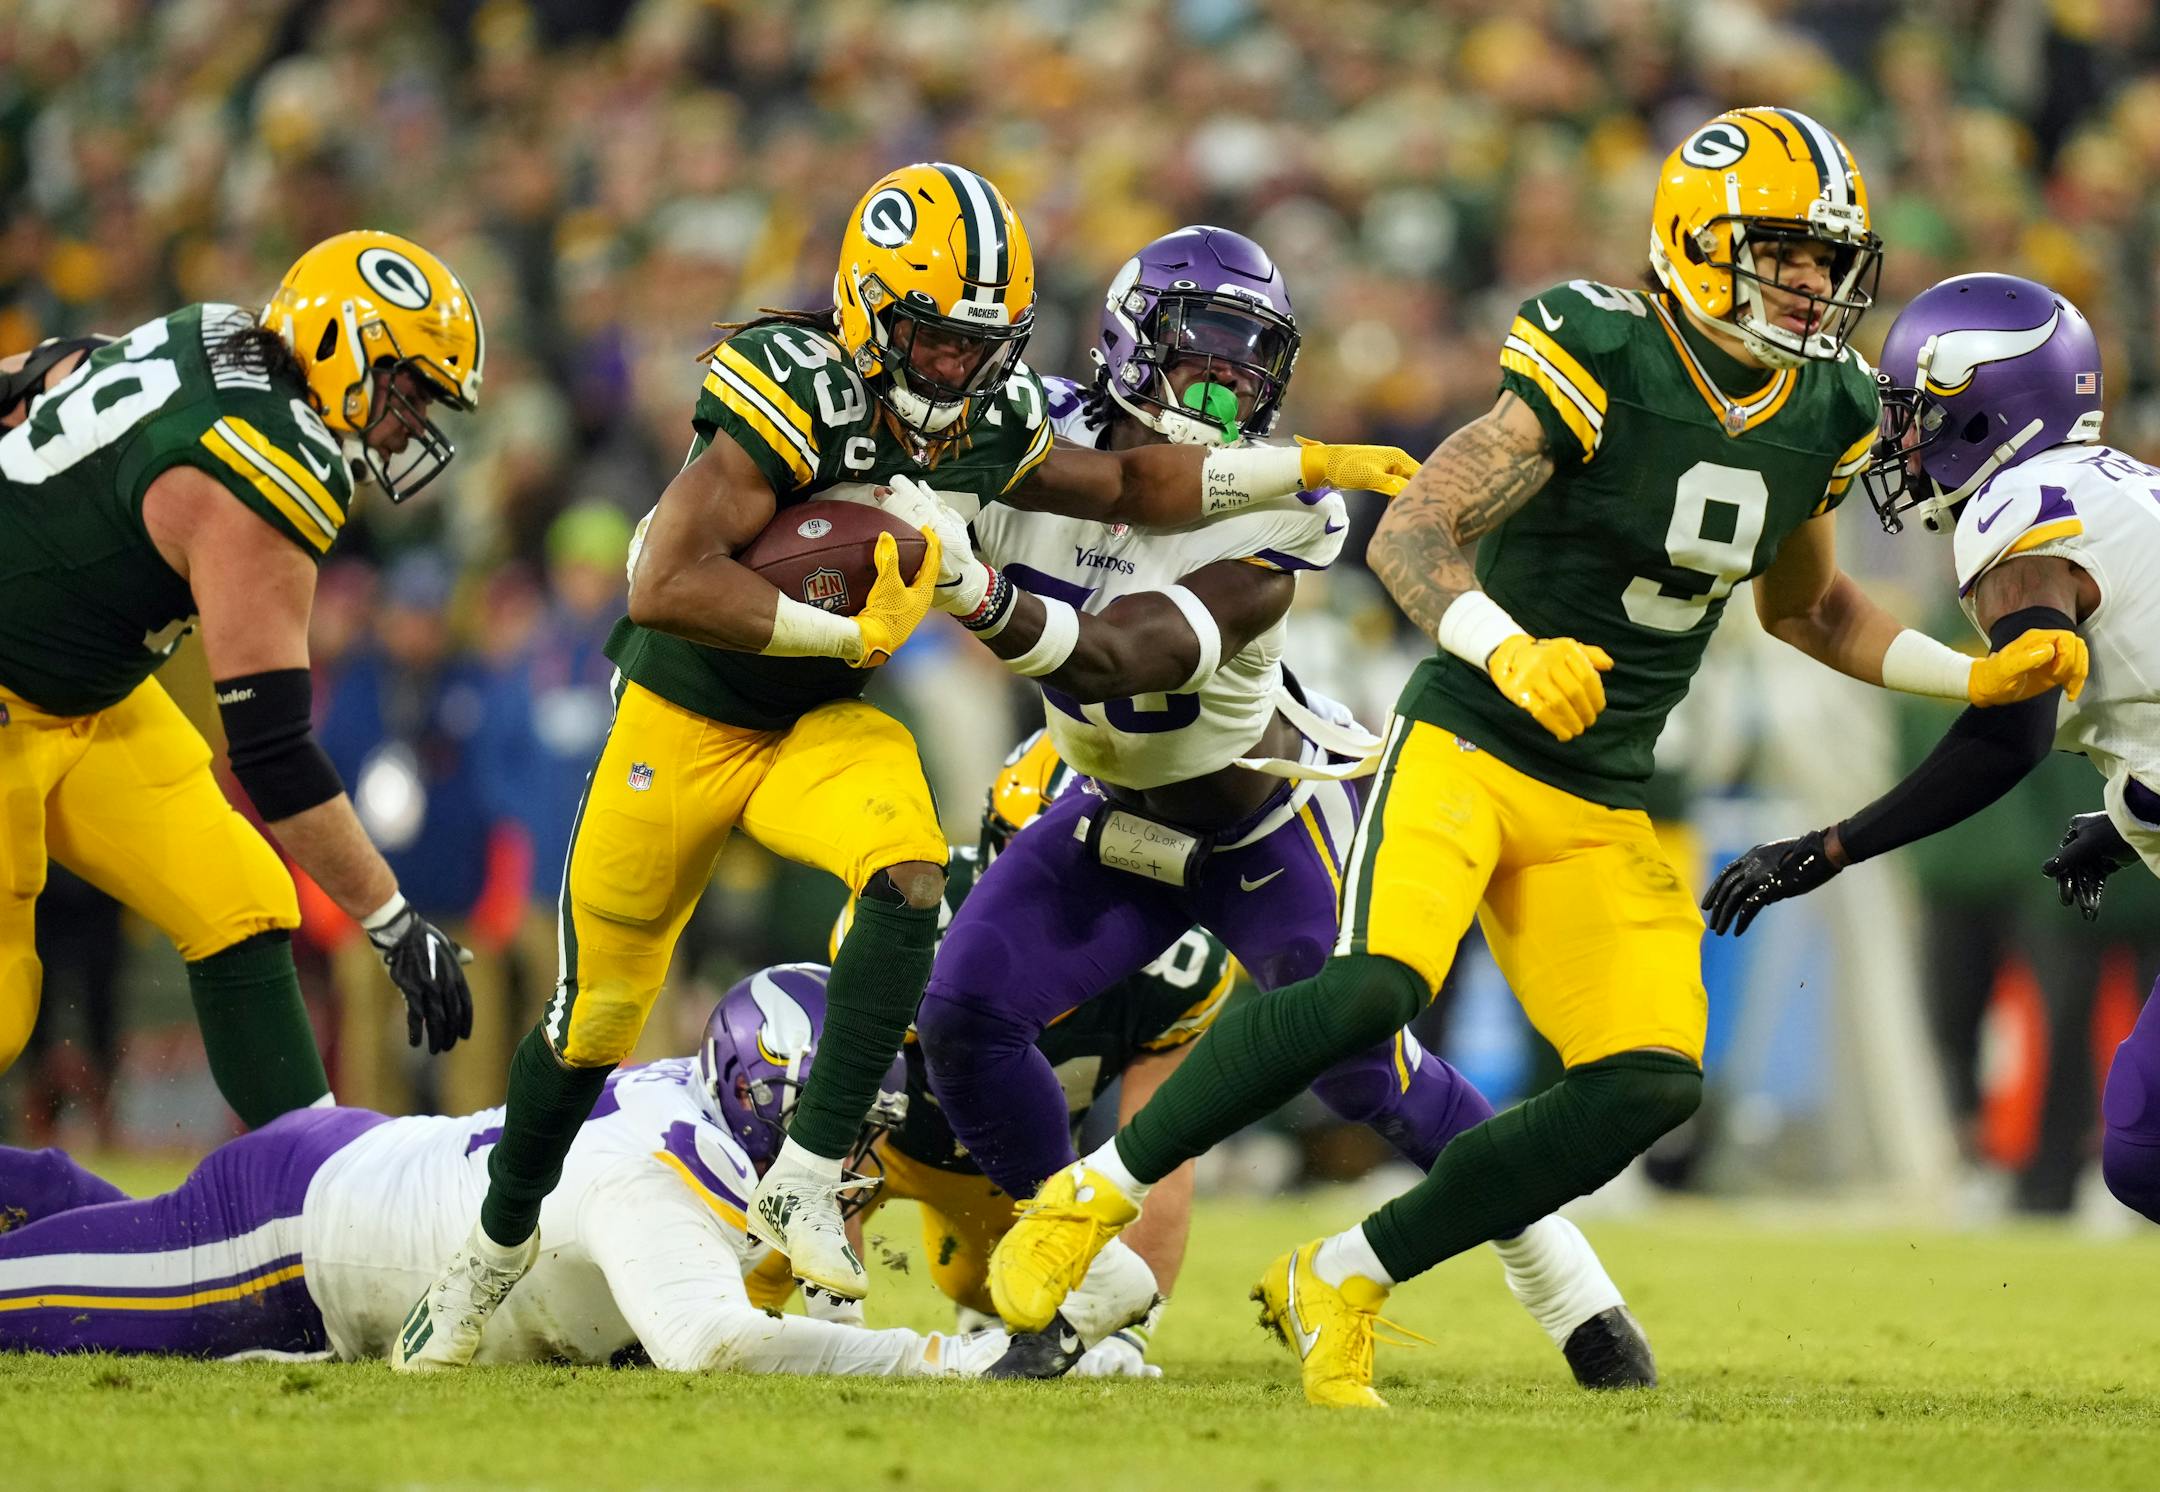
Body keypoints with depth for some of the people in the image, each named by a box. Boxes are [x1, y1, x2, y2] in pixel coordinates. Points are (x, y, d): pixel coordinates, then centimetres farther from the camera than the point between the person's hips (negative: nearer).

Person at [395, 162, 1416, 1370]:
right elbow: (667, 589, -36)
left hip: (823, 724, 4)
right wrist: (851, 632, -31)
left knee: (910, 875, -28)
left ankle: (808, 1183, -22)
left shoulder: (989, 421, -9)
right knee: (599, 1012, 7)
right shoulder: (794, 395, -29)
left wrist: (1299, 471, 4)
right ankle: (500, 1242, 34)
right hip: (684, 721, -4)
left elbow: (1123, 487, 11)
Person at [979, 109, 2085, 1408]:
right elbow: (1410, 537, -19)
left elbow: (1804, 606, 26)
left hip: (1603, 806, 7)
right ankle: (1096, 1194, -13)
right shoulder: (1601, 370, -14)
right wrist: (1510, 650, -38)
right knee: (1375, 984, -31)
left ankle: (1342, 1282, 2)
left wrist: (1972, 678, 14)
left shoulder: (1823, 419, 7)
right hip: (1467, 747, -7)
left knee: (1650, 1086, -11)